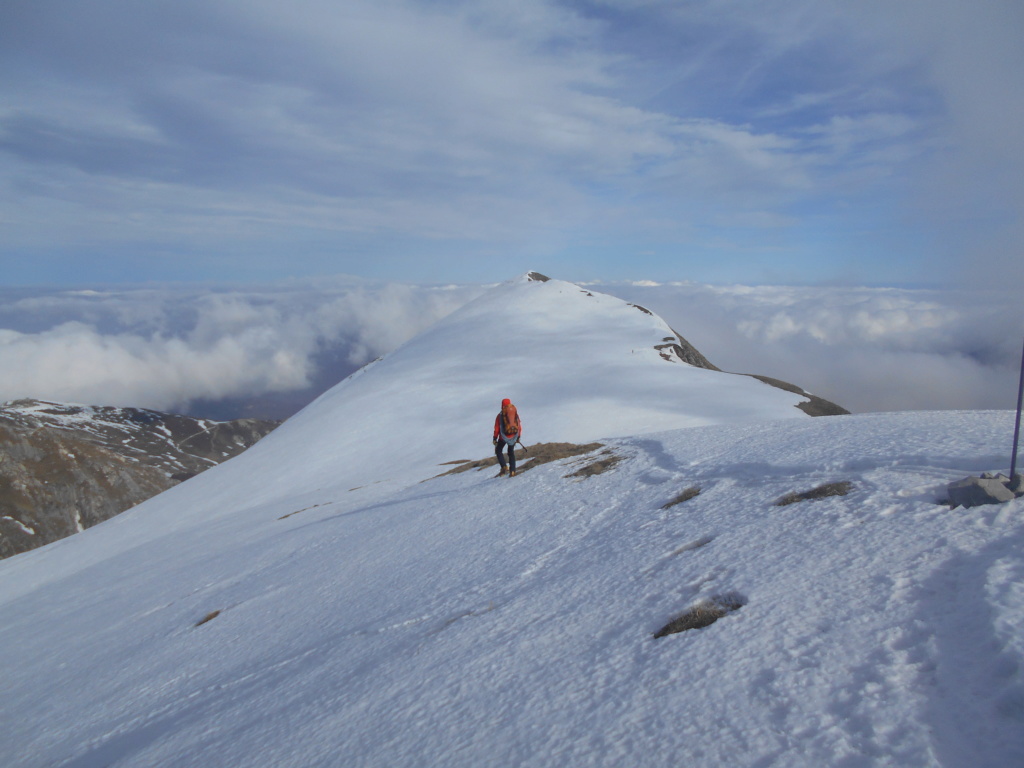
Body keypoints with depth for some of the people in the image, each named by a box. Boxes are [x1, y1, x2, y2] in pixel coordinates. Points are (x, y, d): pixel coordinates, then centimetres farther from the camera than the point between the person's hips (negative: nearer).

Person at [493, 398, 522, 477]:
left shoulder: (500, 415, -5)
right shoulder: (516, 413, 4)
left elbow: (497, 427, -5)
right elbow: (519, 426, 8)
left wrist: (495, 438, 2)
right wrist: (518, 437, 17)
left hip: (504, 436, -3)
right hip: (514, 436, 3)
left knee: (498, 450, 16)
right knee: (511, 453, 17)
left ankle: (504, 467, -2)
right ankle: (512, 471, 10)